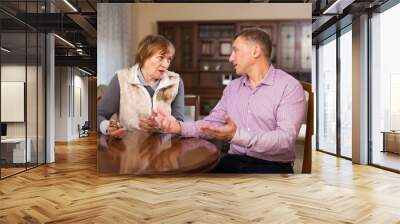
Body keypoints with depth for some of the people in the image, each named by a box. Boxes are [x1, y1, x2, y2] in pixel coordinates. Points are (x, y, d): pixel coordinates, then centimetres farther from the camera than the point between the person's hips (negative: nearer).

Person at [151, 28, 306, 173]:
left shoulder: (289, 87, -8)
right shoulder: (232, 87, 13)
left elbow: (286, 138, -19)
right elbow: (212, 123, 12)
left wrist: (237, 135, -32)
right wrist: (180, 127, -7)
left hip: (272, 165, -4)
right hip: (234, 160, 5)